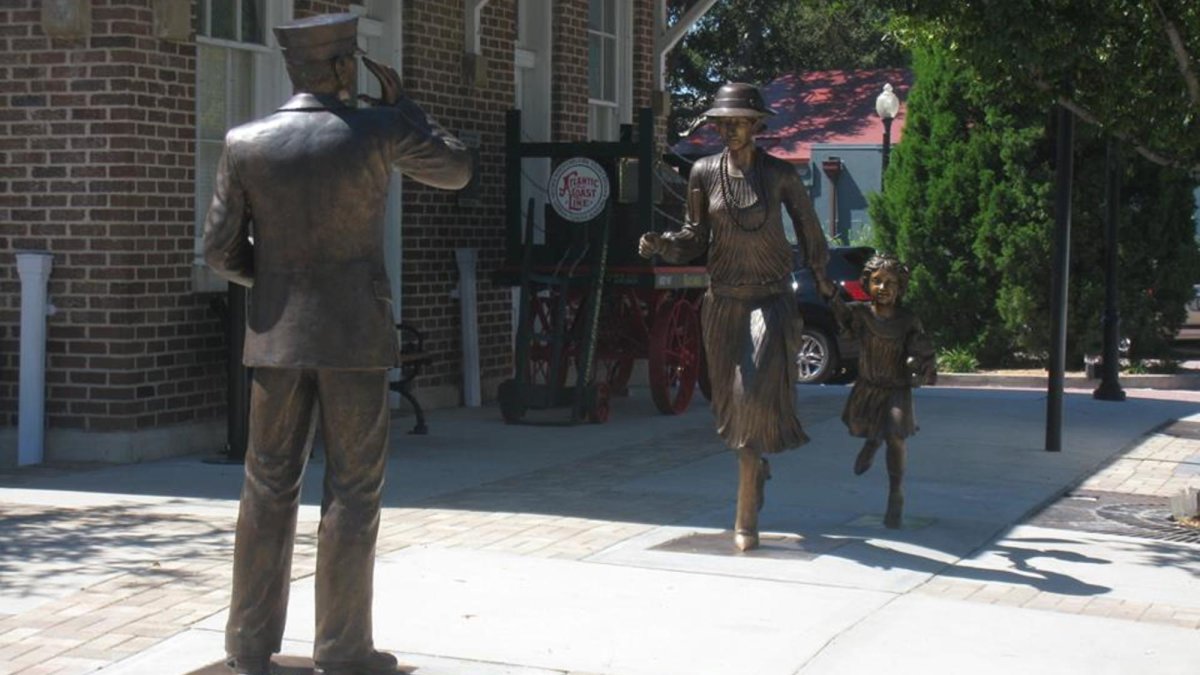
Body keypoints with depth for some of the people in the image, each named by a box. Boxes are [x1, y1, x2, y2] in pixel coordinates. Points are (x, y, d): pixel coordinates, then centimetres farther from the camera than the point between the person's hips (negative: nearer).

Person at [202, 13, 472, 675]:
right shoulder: (377, 128, -8)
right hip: (355, 334, -3)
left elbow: (221, 250, 0)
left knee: (268, 487, 11)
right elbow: (457, 169, 8)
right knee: (352, 490, 3)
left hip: (277, 334, 3)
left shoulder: (245, 143, -2)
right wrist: (401, 105, 14)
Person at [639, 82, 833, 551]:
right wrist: (661, 245, -13)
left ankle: (746, 516, -15)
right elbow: (696, 235, 7)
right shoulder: (704, 173, 1)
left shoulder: (780, 175, -3)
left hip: (771, 298, -3)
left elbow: (808, 228, 11)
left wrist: (820, 277, 23)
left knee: (757, 394, -16)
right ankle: (758, 467, 42)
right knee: (731, 401, 11)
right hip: (723, 300, 3)